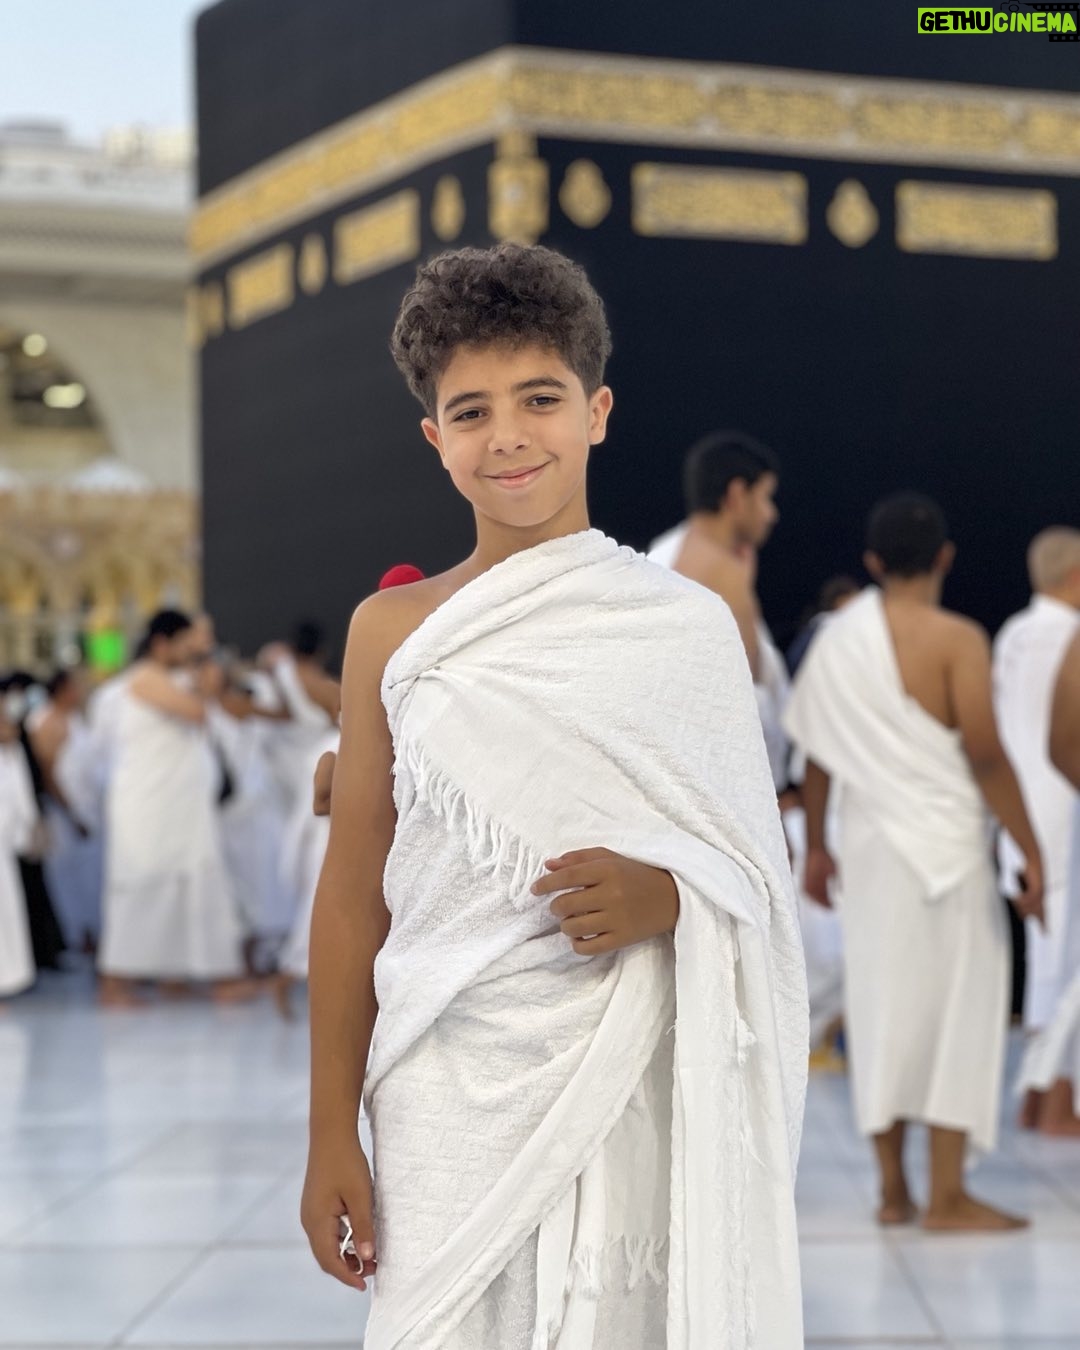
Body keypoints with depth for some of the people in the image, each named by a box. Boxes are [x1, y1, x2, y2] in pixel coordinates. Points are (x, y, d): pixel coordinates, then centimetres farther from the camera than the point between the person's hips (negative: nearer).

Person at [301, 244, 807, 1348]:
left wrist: (662, 897, -14)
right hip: (448, 1091, 1)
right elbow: (352, 895, 7)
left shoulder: (689, 625, 4)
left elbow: (758, 877, 9)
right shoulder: (393, 630, 5)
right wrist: (332, 1134, 5)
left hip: (632, 1081, 0)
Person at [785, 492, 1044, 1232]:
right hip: (947, 842, -5)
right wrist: (1030, 850, -8)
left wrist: (816, 846, 16)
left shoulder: (837, 637, 5)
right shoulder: (957, 639, -10)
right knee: (957, 1006, 2)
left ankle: (893, 1186, 15)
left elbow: (818, 753, 8)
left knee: (882, 1005, 10)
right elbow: (985, 757, -14)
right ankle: (947, 1195, 3)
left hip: (870, 840, 5)